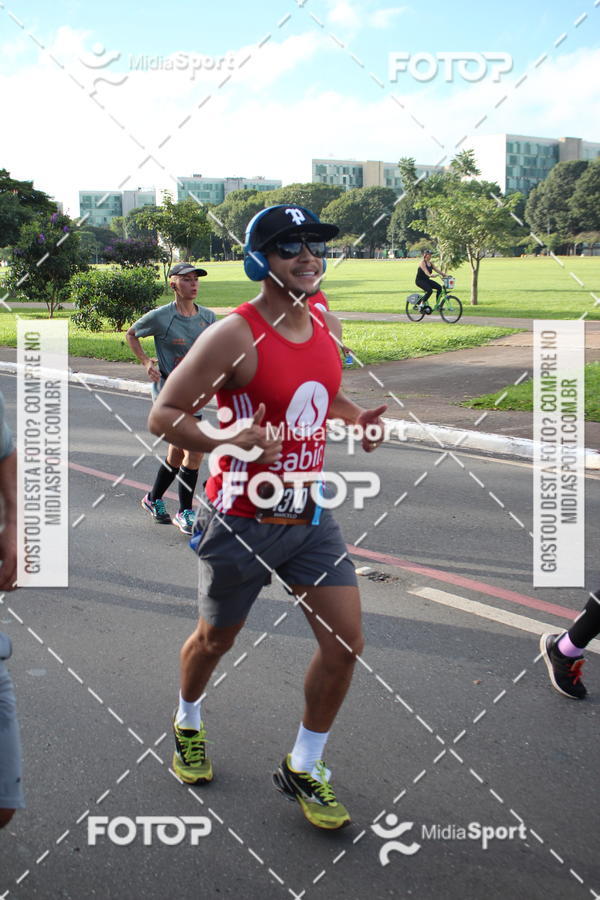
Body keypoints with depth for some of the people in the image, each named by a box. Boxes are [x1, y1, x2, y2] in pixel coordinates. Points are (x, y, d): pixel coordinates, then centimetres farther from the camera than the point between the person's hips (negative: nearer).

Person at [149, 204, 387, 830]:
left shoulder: (326, 326, 4)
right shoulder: (235, 334, -18)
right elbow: (163, 415, -17)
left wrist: (355, 418, 3)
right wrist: (225, 440, -34)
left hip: (310, 516, 6)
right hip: (242, 524, -5)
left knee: (345, 643, 0)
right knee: (215, 639, 15)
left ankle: (303, 768, 22)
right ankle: (187, 724, 48)